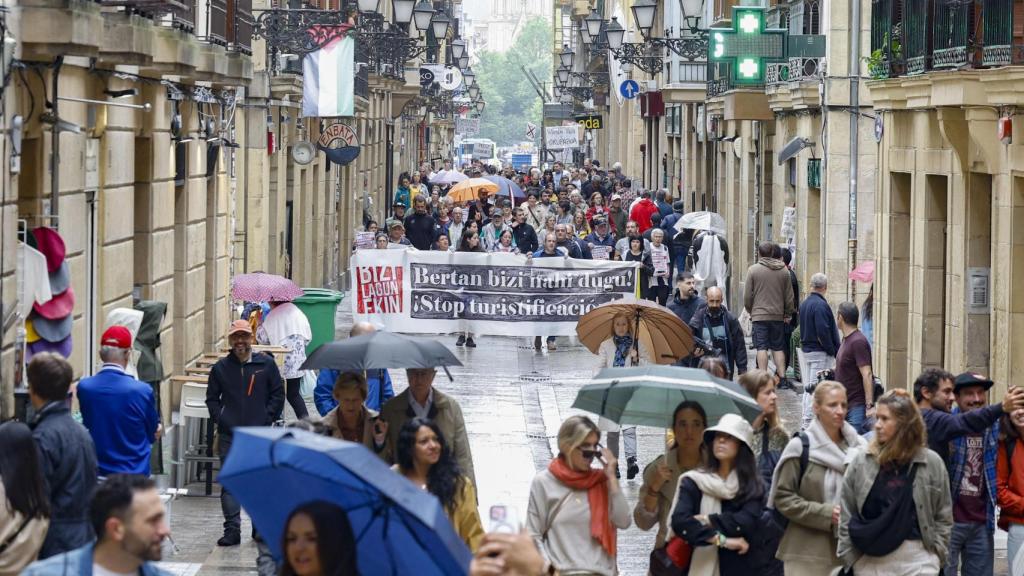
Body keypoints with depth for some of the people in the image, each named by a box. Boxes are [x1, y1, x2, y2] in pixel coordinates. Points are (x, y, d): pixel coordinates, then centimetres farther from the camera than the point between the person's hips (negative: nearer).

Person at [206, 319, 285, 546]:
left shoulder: (266, 364, 2)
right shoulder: (221, 368, 6)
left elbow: (278, 395, 5)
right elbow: (212, 398, 13)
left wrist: (267, 419, -4)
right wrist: (219, 419, 0)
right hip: (229, 436, 1)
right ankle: (232, 530, 1)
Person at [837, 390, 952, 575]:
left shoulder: (931, 463, 1)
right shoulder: (861, 461, 3)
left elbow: (943, 516, 6)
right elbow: (846, 514, 5)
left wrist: (936, 554, -2)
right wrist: (848, 556, 0)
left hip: (917, 560, -1)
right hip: (870, 560, 1)